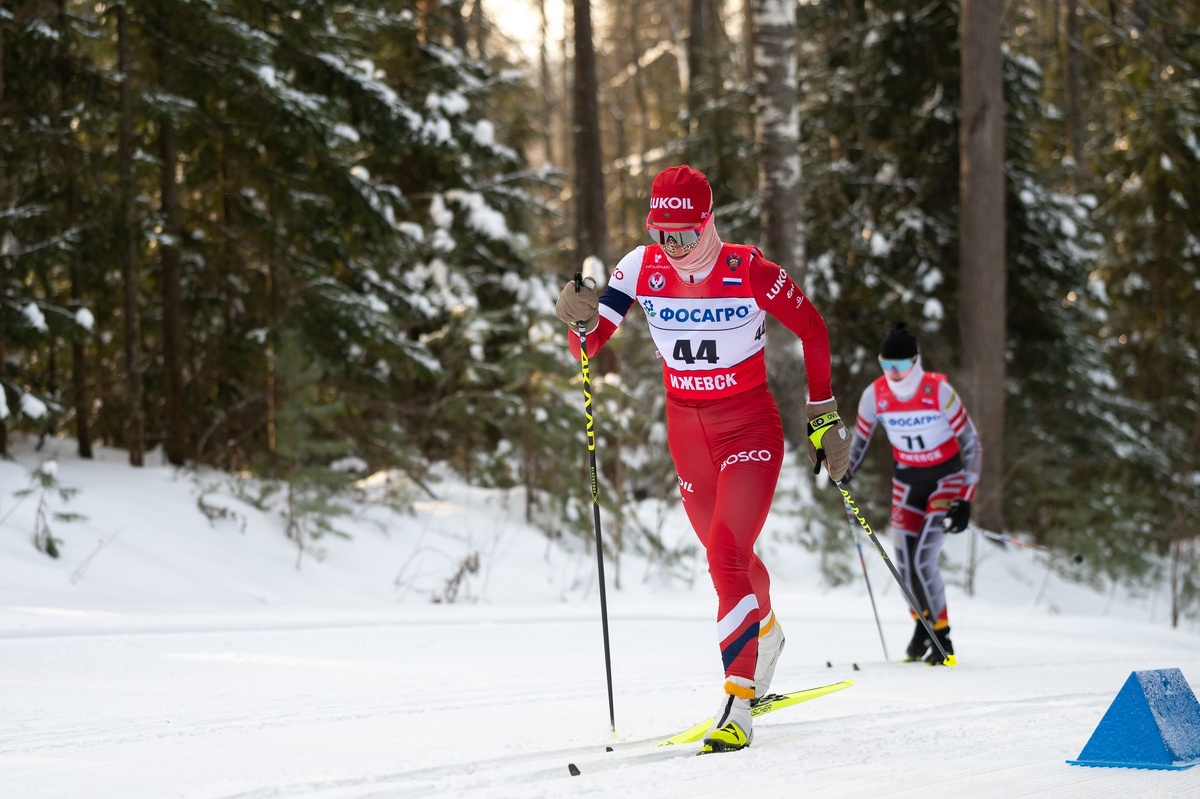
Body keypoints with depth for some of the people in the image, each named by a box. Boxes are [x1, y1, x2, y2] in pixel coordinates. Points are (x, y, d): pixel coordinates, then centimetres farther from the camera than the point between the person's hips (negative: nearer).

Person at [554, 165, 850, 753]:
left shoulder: (748, 271, -19)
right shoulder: (642, 269, -9)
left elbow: (812, 329, -5)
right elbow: (588, 346, -8)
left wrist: (824, 417, -2)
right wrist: (580, 319, -31)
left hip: (750, 428, -5)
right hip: (687, 432, 5)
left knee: (725, 555, -22)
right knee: (729, 555, 22)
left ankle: (737, 705, -22)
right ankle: (765, 632, 54)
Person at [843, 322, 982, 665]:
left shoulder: (938, 391, -23)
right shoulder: (876, 395, -12)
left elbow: (971, 445, -17)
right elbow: (861, 435, 8)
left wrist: (964, 500, -20)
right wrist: (846, 470, -6)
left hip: (947, 478, -4)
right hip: (907, 481, 4)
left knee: (923, 560, -17)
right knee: (905, 564, 1)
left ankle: (942, 638, 0)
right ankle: (922, 621, 30)